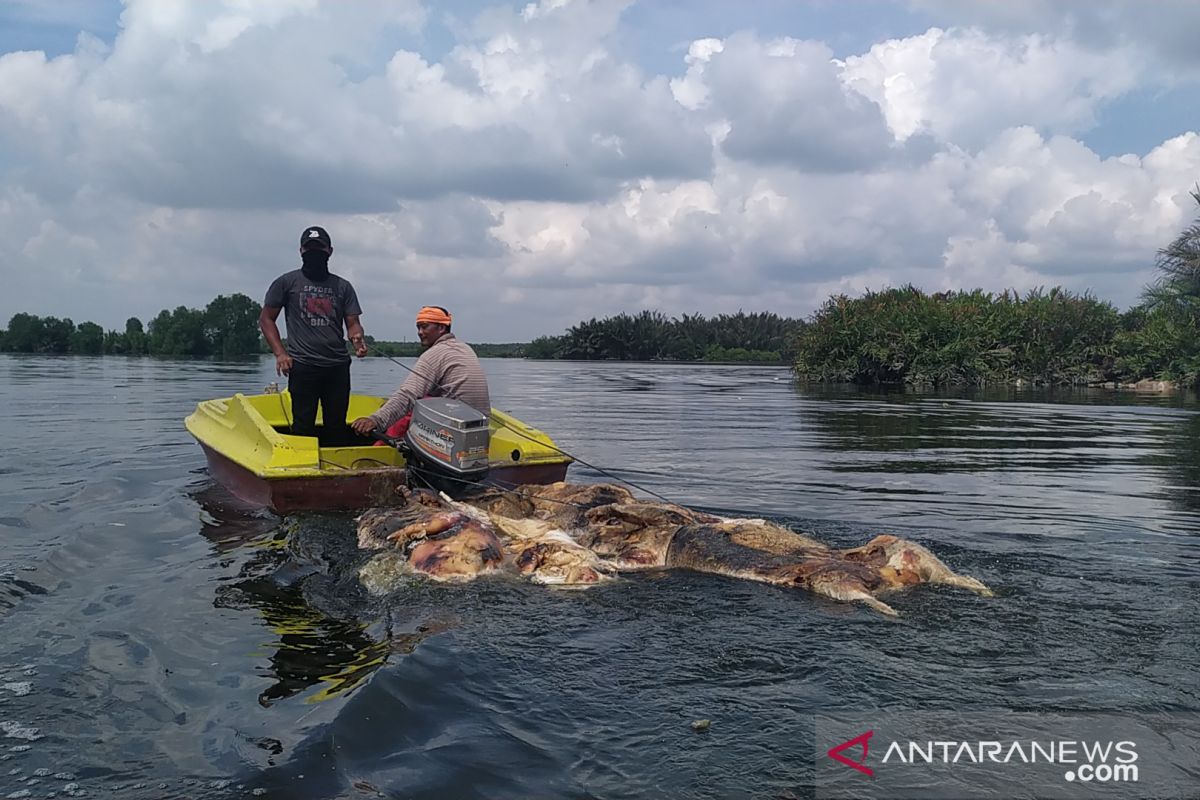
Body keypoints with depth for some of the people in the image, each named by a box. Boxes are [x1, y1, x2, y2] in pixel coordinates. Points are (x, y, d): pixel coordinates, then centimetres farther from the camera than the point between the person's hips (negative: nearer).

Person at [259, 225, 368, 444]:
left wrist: (358, 338, -13)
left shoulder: (343, 286, 15)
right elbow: (266, 318, 8)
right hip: (303, 366, -3)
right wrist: (280, 352, -5)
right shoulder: (287, 282, 7)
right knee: (303, 426, -4)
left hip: (338, 366, 3)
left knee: (337, 427, 5)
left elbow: (352, 323, 11)